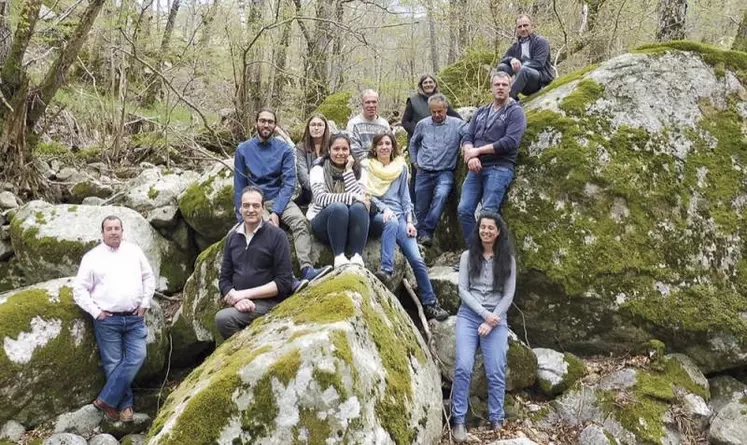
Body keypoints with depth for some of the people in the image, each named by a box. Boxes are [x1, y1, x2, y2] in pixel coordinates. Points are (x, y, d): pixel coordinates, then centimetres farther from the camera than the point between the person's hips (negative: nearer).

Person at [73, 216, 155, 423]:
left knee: (137, 357, -9)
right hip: (107, 320, -2)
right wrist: (96, 312, -7)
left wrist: (144, 304, 5)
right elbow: (79, 289, 0)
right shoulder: (92, 257, 0)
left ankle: (106, 399, -1)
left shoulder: (134, 251, 8)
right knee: (113, 364, 0)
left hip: (134, 318, 3)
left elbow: (149, 278, 14)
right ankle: (125, 405, 12)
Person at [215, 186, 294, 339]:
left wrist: (245, 294, -12)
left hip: (268, 303, -4)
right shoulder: (232, 237, 13)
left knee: (223, 318, -26)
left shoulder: (276, 235, -3)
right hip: (241, 306, 4)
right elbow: (224, 279, 13)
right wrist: (237, 299, -8)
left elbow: (284, 282, -7)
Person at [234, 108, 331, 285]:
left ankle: (307, 269, -41)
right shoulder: (243, 149, 3)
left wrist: (276, 212, -17)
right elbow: (239, 186, 5)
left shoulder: (284, 149, 3)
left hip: (279, 198, 1)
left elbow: (289, 182, -4)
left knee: (300, 221, -29)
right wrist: (242, 219, -3)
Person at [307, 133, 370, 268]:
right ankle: (339, 257, -35)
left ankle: (357, 256, -37)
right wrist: (351, 197, -24)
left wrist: (348, 170, -12)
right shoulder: (319, 170, -1)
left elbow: (359, 196, -10)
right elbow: (321, 198, -17)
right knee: (339, 207, -34)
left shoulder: (358, 171, 7)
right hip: (323, 223, -2)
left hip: (351, 225, 2)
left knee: (359, 207, -30)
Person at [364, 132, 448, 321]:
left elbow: (405, 196, 16)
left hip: (399, 215, 3)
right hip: (376, 215, -3)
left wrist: (409, 221, 3)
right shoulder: (366, 166, 9)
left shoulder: (401, 167, 18)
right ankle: (387, 269, -48)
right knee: (392, 223, -41)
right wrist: (384, 208, -15)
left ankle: (430, 304, -7)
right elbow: (366, 194, 2)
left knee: (417, 259, -13)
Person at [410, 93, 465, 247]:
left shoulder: (457, 124, -2)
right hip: (423, 173, 3)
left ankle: (426, 232, -24)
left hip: (444, 172, -3)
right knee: (421, 208, 5)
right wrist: (414, 162, 17)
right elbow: (413, 143, 23)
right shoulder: (422, 125, 8)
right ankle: (421, 234, 23)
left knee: (441, 195, -31)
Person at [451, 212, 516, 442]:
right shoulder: (468, 256, 4)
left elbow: (508, 295, 2)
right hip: (469, 315, 0)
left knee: (496, 371, -4)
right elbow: (462, 290, 0)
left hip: (497, 318, 0)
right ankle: (459, 420, -6)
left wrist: (492, 320, -8)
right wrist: (484, 313, -10)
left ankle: (496, 420, 10)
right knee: (463, 367, -12)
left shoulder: (508, 260, 5)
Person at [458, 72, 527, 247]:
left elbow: (510, 142, -13)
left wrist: (478, 150, -9)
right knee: (464, 210, -1)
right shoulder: (481, 112, 19)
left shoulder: (515, 112, 0)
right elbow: (467, 137, 12)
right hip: (477, 168, 6)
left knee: (487, 213, -13)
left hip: (499, 168, -6)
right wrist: (471, 156, -11)